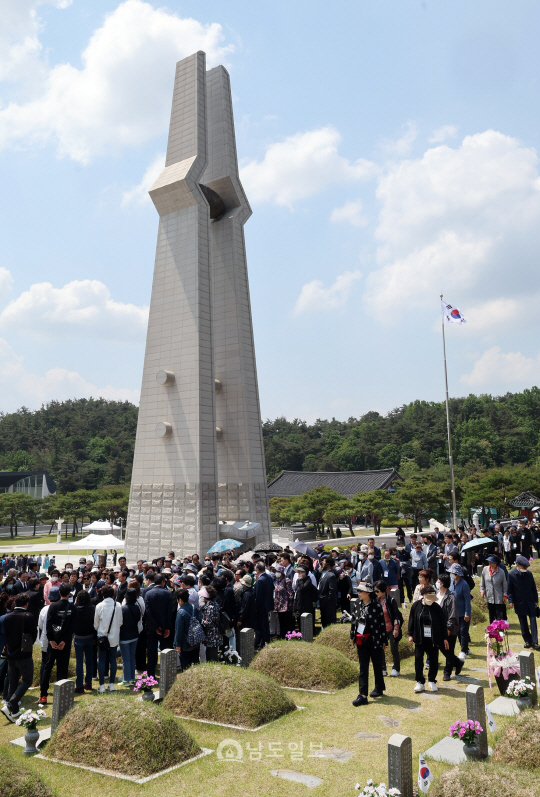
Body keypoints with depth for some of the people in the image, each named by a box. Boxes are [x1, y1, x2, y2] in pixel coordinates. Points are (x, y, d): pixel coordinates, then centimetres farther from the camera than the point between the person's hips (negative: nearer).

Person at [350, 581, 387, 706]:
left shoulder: (376, 605, -15)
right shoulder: (359, 604, 1)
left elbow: (382, 624, -10)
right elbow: (354, 619, 11)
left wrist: (383, 641, -7)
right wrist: (353, 635, 11)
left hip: (374, 641, -5)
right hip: (361, 641, 5)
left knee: (377, 666, 13)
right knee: (363, 668, 4)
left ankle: (379, 688, 35)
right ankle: (362, 695, 5)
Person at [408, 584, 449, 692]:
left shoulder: (436, 607, -5)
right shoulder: (416, 606, -3)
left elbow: (442, 623, 1)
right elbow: (411, 620, 4)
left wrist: (445, 638, 2)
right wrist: (411, 635, 2)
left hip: (433, 639, 0)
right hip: (420, 639, 0)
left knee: (433, 660, 6)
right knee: (418, 659, 0)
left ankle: (432, 681, 25)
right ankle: (420, 682, 13)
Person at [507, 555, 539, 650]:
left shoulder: (529, 573, 1)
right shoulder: (511, 574, -7)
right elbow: (509, 589, -3)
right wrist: (511, 601, -9)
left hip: (530, 602, 1)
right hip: (519, 603, -1)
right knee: (523, 623, 8)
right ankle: (527, 641, 18)